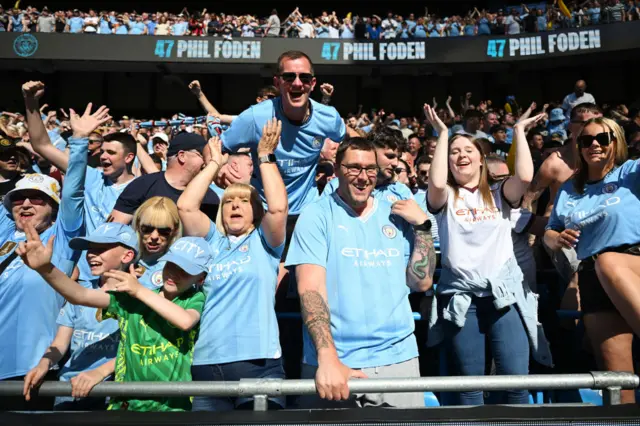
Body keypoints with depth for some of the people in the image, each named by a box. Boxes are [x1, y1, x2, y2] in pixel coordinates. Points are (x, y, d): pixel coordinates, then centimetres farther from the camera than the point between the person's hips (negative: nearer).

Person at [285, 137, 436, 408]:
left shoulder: (397, 216, 9)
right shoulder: (317, 215, -3)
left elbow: (421, 283, 7)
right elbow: (310, 288, -13)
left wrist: (422, 225, -3)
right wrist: (327, 358, -24)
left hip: (397, 357, 4)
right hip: (333, 361, -3)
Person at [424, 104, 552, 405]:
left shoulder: (499, 196, 13)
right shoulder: (445, 198, 8)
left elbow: (525, 176, -7)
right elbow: (436, 182, -15)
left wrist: (519, 130, 3)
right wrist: (442, 133, -6)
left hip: (505, 293, 1)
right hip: (460, 297, -1)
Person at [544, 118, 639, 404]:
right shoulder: (568, 189, 16)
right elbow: (549, 233, 20)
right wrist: (558, 239, -3)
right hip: (593, 280, 3)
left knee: (608, 262, -39)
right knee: (616, 378, -4)